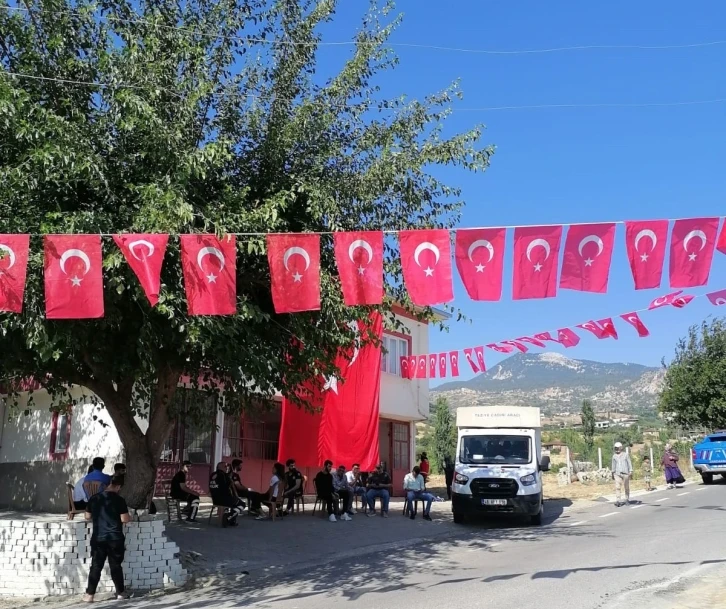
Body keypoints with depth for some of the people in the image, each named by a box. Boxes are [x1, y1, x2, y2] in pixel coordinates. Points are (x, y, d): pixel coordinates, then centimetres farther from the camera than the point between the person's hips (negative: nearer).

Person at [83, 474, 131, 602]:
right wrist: (129, 518, 11)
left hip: (98, 538, 2)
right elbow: (124, 519, -10)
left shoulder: (94, 498, 2)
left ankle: (89, 595, 4)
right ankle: (120, 592, 18)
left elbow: (88, 517, 12)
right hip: (115, 538, -2)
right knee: (116, 566, 8)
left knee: (96, 566, 6)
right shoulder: (119, 500, -9)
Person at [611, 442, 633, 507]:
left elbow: (629, 463, 1)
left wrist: (630, 471, -7)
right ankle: (617, 501, -16)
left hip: (625, 473, -1)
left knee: (626, 487, 9)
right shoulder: (614, 456, 8)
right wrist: (613, 473, 18)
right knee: (617, 487, -11)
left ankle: (627, 499, 26)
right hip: (617, 474, 1)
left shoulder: (626, 455, 1)